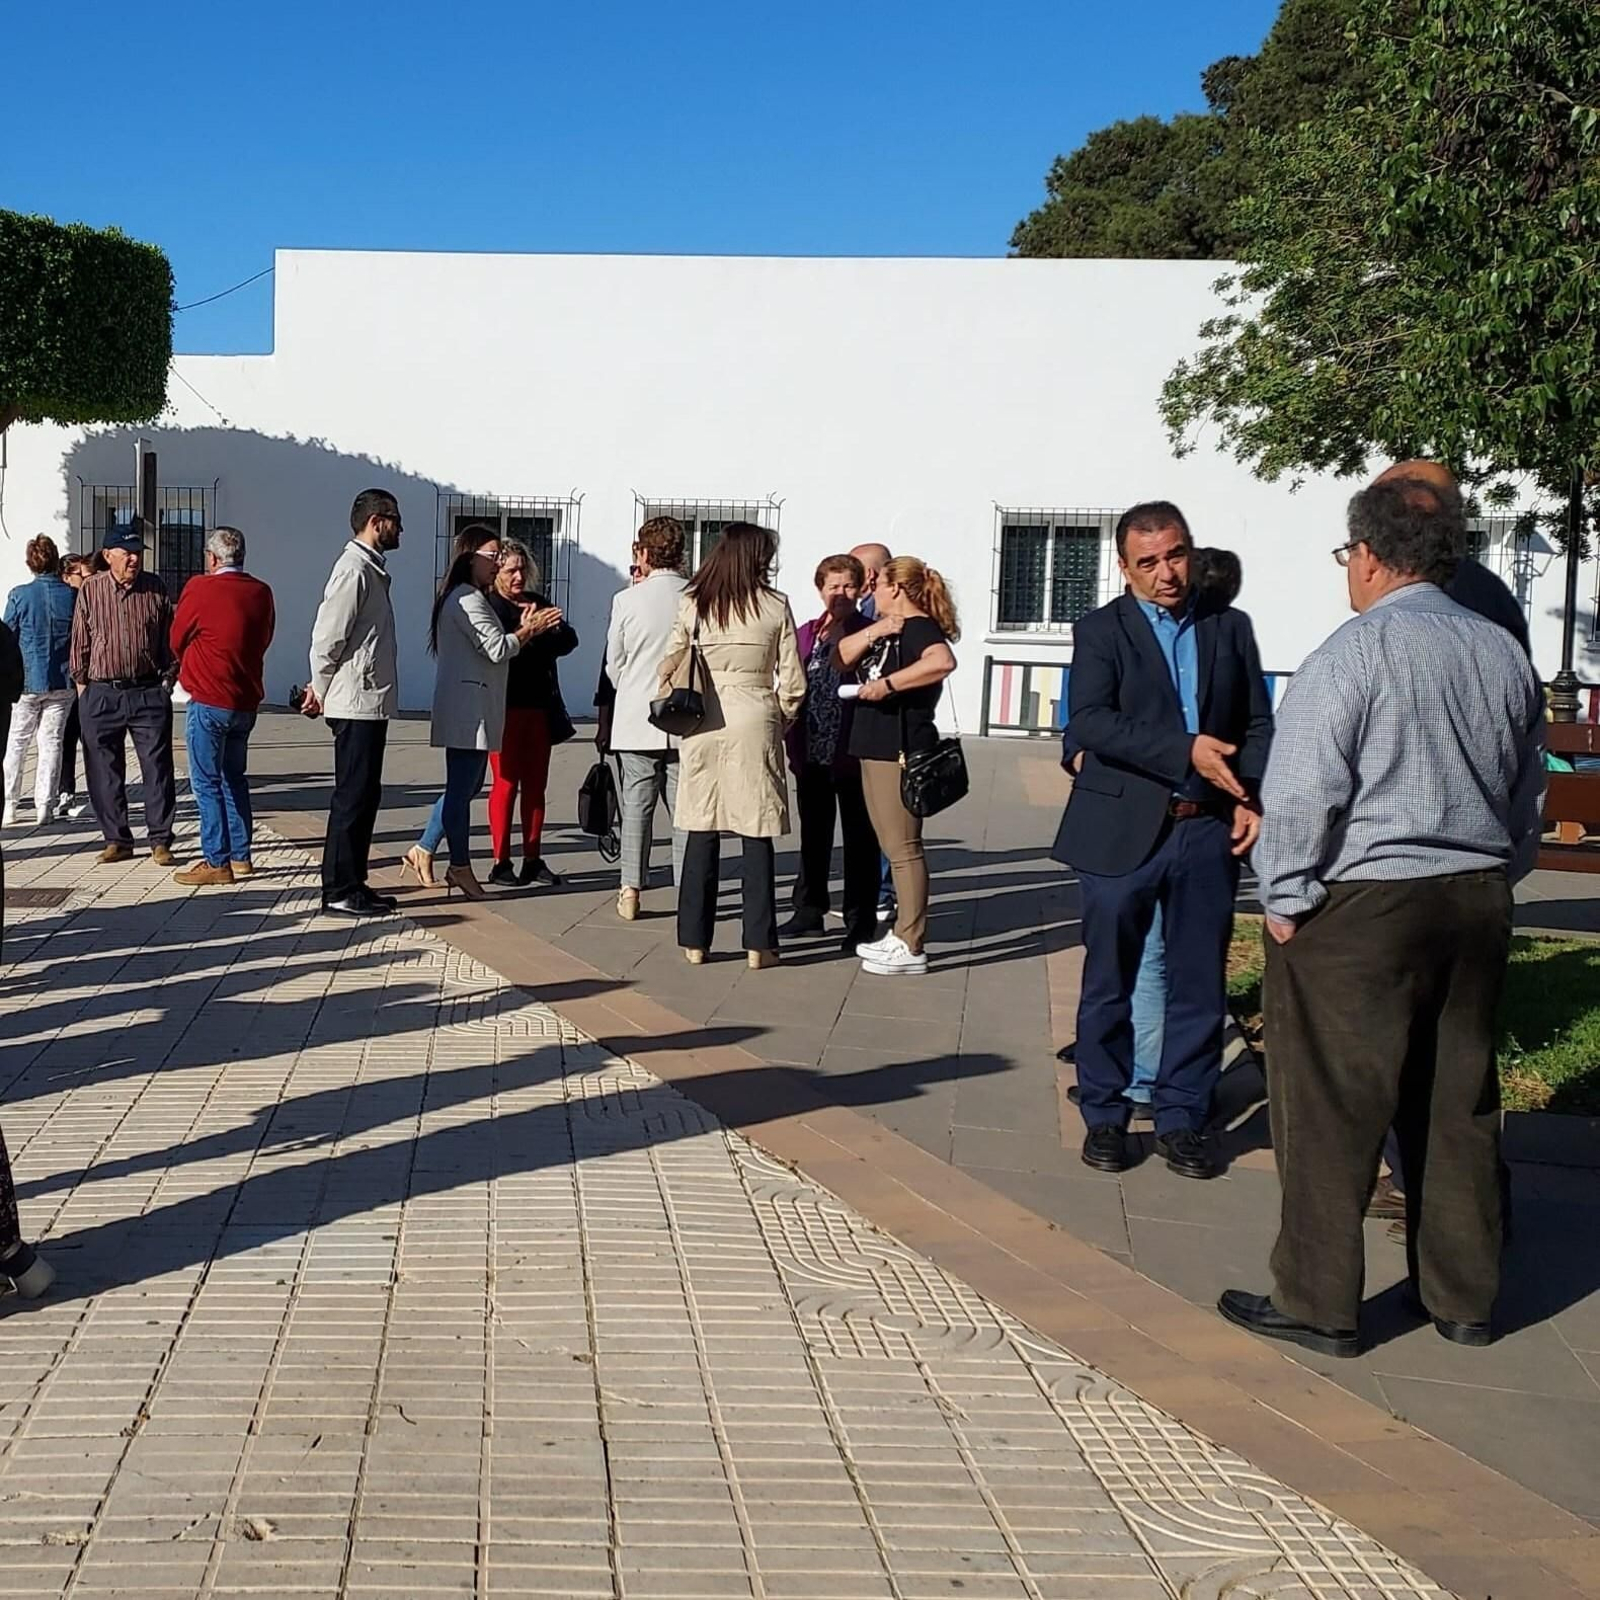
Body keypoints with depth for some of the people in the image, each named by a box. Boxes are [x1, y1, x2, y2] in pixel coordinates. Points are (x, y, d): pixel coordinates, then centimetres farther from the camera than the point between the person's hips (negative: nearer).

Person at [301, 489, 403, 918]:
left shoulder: (371, 569, 16)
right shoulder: (354, 569, -15)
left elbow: (335, 637, 19)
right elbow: (327, 636, -17)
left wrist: (322, 691, 12)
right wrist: (321, 693, -6)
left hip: (370, 702, 10)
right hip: (357, 704, -10)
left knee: (363, 796, 13)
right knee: (353, 798, -5)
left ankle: (351, 885, 20)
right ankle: (341, 892, 0)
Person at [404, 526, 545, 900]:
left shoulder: (472, 598, 22)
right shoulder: (467, 599, -13)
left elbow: (491, 650, 19)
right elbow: (497, 649, -18)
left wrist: (522, 631, 8)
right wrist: (528, 631, -3)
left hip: (473, 708, 11)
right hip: (467, 706, -11)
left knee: (465, 785, 14)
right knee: (462, 787, -3)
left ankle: (423, 851, 18)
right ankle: (461, 866, 4)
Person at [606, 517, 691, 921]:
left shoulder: (627, 600, -7)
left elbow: (613, 664, 2)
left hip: (636, 720, 0)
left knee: (637, 807, 8)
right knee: (685, 810, 6)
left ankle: (631, 891, 10)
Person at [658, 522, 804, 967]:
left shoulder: (693, 604, 2)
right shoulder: (775, 607, -2)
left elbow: (669, 668, 3)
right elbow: (793, 682, -1)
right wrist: (781, 722, 14)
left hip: (703, 724, 2)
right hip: (754, 722, -2)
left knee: (701, 833, 8)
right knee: (756, 835, 3)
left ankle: (694, 941, 12)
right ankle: (759, 944, 5)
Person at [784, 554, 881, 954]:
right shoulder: (806, 634, 8)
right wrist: (794, 748, 1)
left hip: (853, 755, -4)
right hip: (813, 755, 4)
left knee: (859, 840, 4)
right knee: (813, 837, 16)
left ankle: (861, 922, 11)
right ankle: (809, 910, 28)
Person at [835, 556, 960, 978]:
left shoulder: (919, 628, -12)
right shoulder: (884, 631, 18)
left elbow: (943, 661, -33)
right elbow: (843, 658, 11)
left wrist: (888, 684, -31)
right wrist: (871, 632, -5)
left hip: (901, 750, -10)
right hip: (876, 748, 10)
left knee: (903, 848, -8)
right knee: (892, 846, 15)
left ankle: (911, 949, -6)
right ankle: (902, 933, 24)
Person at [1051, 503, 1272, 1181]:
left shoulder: (1231, 628, 10)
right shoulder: (1101, 630, 0)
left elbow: (1258, 724, 10)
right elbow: (1089, 723, -15)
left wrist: (1252, 798, -7)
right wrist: (1186, 752, -23)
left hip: (1208, 831, 3)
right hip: (1123, 831, -2)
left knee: (1199, 986, 7)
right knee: (1109, 982, 7)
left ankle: (1181, 1118, 19)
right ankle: (1104, 1116, 20)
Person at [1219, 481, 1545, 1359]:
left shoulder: (1353, 653, -13)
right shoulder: (1504, 654, 7)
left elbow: (1299, 795, -17)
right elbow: (1529, 792, 16)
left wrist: (1285, 902, -6)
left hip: (1362, 910, -7)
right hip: (1478, 904, 7)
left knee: (1332, 1113, 3)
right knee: (1459, 1105, 15)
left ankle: (1318, 1304, 10)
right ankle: (1462, 1297, 25)